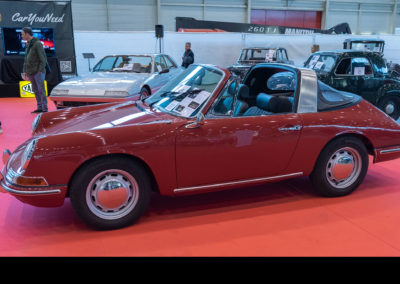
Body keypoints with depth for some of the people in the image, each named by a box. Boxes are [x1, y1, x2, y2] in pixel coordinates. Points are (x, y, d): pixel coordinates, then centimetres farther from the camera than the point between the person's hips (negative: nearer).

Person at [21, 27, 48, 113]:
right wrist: (24, 71, 15)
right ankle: (39, 107, 13)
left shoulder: (38, 43, -9)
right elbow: (26, 59, 20)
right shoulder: (28, 44, 16)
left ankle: (44, 109, -5)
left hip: (38, 71, -8)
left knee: (41, 90, -7)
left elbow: (43, 58, -13)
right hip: (31, 72, 8)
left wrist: (40, 71, -17)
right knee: (36, 90, 8)